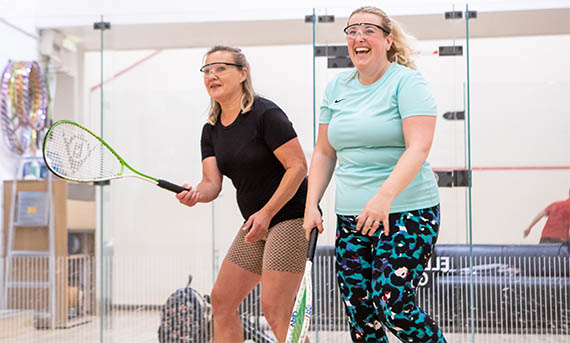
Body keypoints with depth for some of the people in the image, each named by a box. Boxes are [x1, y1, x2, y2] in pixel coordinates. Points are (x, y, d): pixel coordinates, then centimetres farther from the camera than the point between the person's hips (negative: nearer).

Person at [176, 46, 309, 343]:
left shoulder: (265, 114, -15)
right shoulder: (211, 131, 8)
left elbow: (298, 167, -17)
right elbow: (212, 182, 1)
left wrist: (266, 213, -19)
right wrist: (196, 194, -23)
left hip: (291, 216, -8)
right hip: (256, 223, 8)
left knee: (274, 309, -13)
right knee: (221, 299, 8)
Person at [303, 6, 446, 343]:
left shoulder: (407, 82, -6)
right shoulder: (336, 87, 12)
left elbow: (418, 148, -17)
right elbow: (324, 153, 17)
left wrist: (384, 196, -30)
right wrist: (312, 205, 6)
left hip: (406, 213, -6)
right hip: (350, 217, 6)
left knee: (394, 307, -14)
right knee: (358, 311, 3)